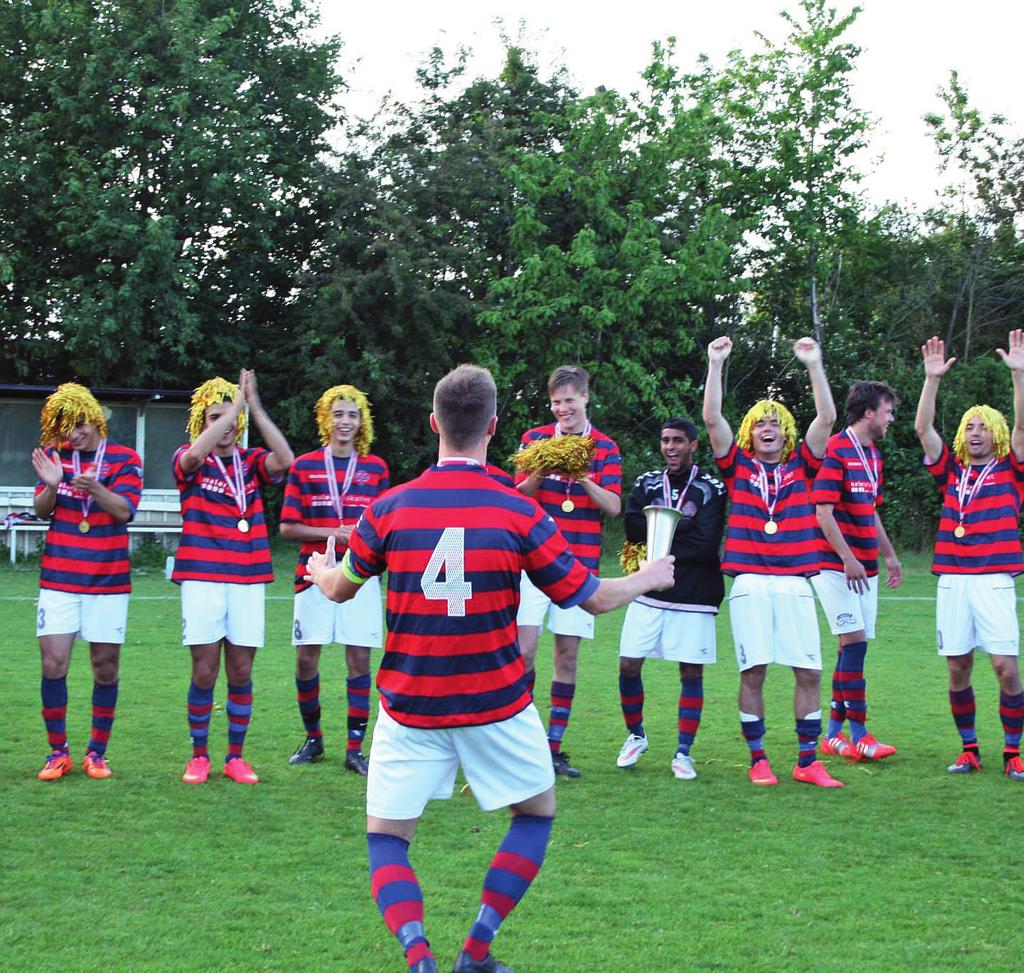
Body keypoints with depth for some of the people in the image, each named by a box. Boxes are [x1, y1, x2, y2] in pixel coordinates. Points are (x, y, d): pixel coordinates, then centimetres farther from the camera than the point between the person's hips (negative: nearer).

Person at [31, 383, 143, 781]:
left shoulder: (125, 459, 0)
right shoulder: (54, 456, 5)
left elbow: (124, 511, -13)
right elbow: (41, 510, -2)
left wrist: (94, 488, -32)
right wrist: (51, 485, -24)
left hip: (109, 581, -1)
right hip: (59, 579, 1)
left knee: (105, 669, 3)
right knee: (53, 665, -5)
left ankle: (97, 752, 15)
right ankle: (58, 752, 7)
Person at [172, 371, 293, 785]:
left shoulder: (251, 460, 9)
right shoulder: (191, 461, 2)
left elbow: (284, 459, -12)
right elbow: (194, 454, -22)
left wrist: (254, 407, -17)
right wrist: (236, 405, -21)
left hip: (247, 579, 2)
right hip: (202, 579, -2)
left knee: (241, 672, 5)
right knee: (204, 672, -1)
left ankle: (235, 757, 16)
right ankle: (199, 756, 12)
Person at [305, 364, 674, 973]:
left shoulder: (390, 508, -6)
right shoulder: (521, 514, -10)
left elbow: (340, 589, 11)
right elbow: (592, 598, -1)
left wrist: (320, 569, 35)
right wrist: (648, 579, 20)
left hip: (410, 709, 1)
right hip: (497, 707, 0)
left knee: (386, 839, 10)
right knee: (538, 813, 22)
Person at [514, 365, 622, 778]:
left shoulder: (605, 448, 6)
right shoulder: (534, 439, 6)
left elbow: (614, 506, -3)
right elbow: (519, 497, 2)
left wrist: (584, 479, -18)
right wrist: (538, 474, -17)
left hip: (580, 564, 1)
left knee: (568, 654, 3)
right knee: (524, 649, -11)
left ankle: (554, 746, 9)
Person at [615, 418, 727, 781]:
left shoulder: (711, 488, -1)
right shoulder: (646, 484, 10)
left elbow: (706, 544, -13)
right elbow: (634, 529, -6)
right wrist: (681, 525, -11)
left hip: (693, 599, -3)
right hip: (648, 593, 3)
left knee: (691, 672, 1)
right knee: (629, 666, 1)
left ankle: (683, 753, 11)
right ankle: (635, 736, 24)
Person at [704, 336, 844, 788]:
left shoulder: (801, 464, 12)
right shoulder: (739, 465, 9)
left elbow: (827, 418, 3)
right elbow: (712, 418, -1)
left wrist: (813, 364, -2)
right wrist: (716, 364, -6)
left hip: (795, 583, 1)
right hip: (750, 584, -1)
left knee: (808, 672, 0)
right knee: (753, 672, -1)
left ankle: (807, 762, 8)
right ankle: (758, 761, 8)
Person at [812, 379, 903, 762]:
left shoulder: (873, 456, 17)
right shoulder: (835, 451, -12)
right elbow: (824, 512, -17)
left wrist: (889, 555, 22)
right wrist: (848, 558, -21)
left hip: (864, 568, 9)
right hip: (836, 567, -9)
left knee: (853, 647, 7)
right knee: (855, 642, -12)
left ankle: (834, 733, 13)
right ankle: (858, 734, -9)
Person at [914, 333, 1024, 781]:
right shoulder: (952, 472, 15)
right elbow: (923, 428, 7)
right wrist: (932, 378, -2)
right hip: (952, 580, 3)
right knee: (958, 669, 4)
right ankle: (969, 750, 16)